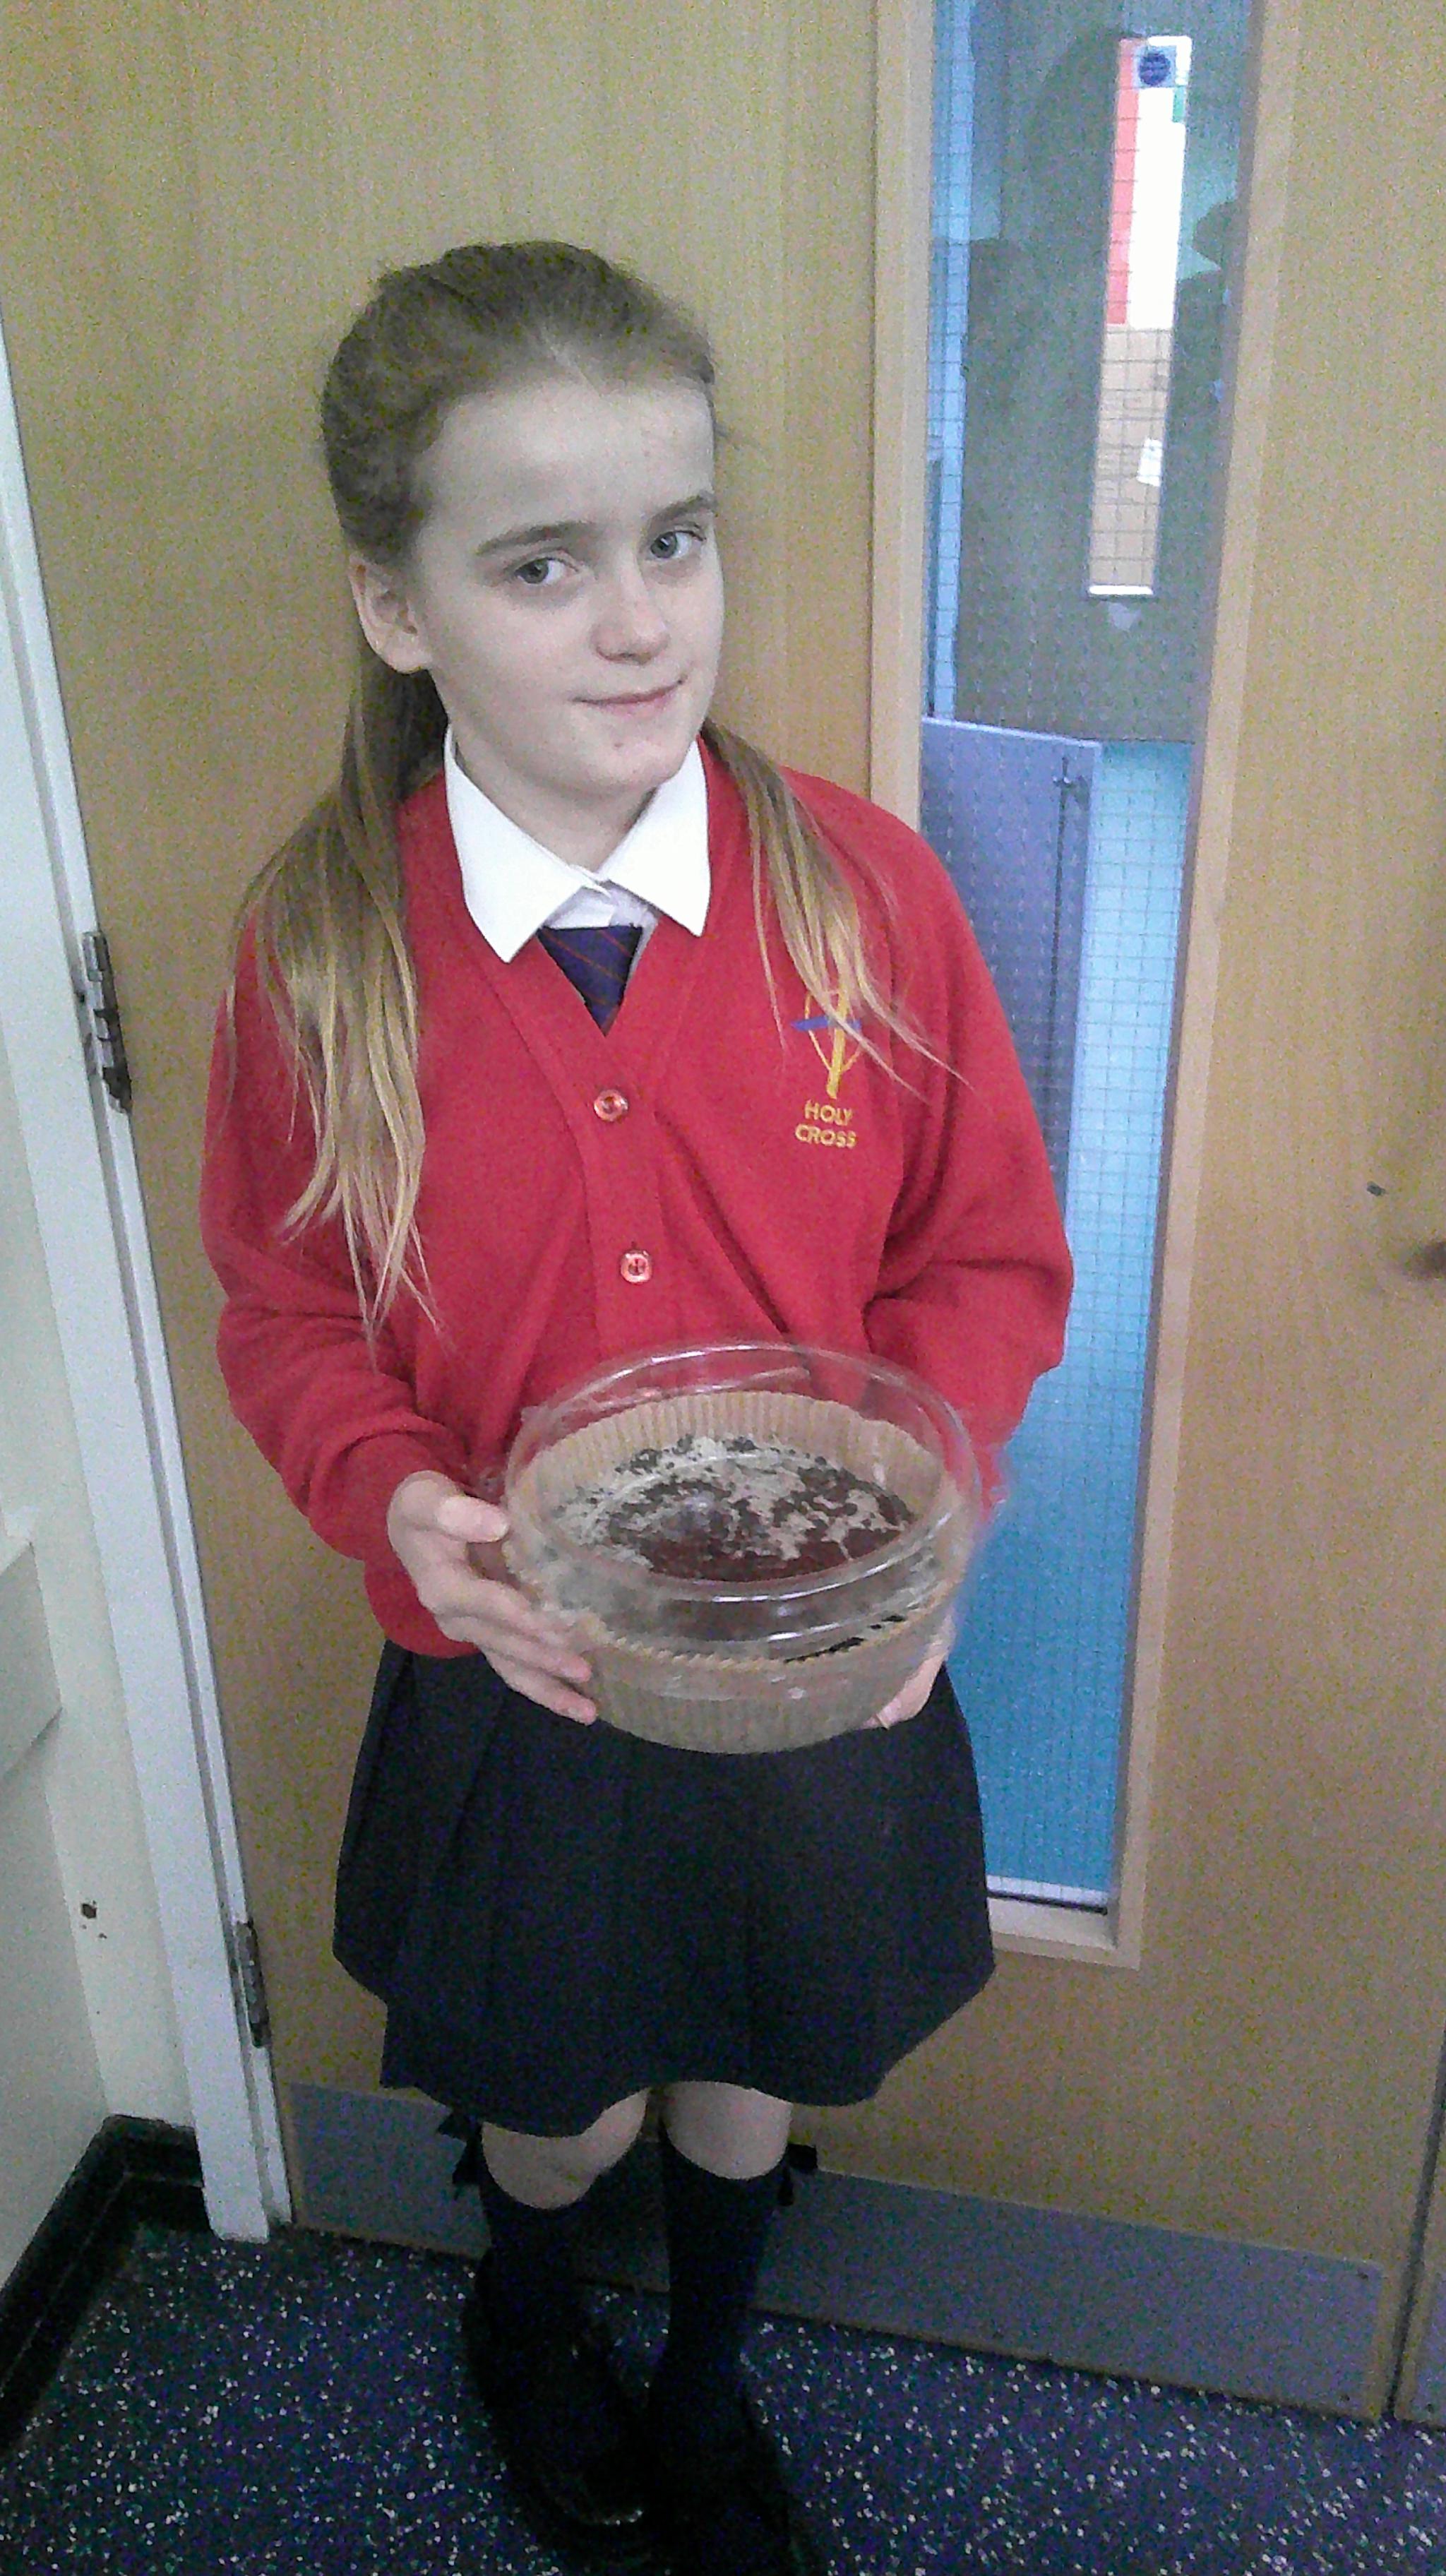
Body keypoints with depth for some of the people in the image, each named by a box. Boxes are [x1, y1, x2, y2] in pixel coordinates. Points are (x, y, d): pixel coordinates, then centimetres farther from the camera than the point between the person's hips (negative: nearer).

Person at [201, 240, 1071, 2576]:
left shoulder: (865, 888, -13)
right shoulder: (318, 950, -13)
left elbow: (995, 1259, -5)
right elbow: (284, 1313, -3)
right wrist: (399, 1499, -22)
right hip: (514, 1671, 0)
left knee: (751, 2067, 25)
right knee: (559, 2100, 22)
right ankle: (525, 2324, 63)